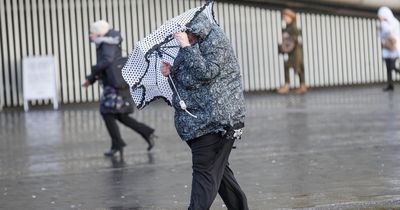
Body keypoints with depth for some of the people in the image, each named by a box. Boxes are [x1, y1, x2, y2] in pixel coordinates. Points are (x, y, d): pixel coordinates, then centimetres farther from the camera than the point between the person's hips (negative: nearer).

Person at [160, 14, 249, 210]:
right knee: (219, 169, 15)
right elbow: (184, 83, 20)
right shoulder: (193, 46, 17)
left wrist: (186, 47, -20)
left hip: (214, 121, -10)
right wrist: (171, 72, 1)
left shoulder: (215, 42, -9)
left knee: (205, 171, -12)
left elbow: (206, 72, -23)